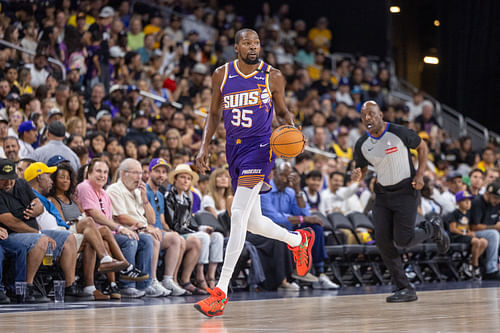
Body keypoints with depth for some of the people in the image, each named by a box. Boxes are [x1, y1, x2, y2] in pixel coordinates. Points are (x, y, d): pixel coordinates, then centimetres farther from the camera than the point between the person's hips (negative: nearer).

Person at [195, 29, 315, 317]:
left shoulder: (273, 77, -1)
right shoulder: (222, 75, 5)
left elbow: (283, 110, 13)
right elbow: (214, 114, 15)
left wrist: (291, 125, -9)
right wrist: (205, 147, 5)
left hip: (259, 145, -5)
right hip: (234, 149, 5)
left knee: (238, 214, -19)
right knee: (252, 222, 12)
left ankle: (221, 291, -22)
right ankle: (299, 240, 43)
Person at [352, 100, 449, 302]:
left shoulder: (399, 133, -15)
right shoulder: (362, 144, -3)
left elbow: (422, 147, 1)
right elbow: (362, 170, 10)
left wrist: (420, 175, -9)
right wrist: (357, 176, -15)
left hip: (406, 190, -5)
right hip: (383, 193, 5)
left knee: (403, 240, -14)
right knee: (382, 240, -9)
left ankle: (433, 228, 20)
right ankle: (405, 289, -1)